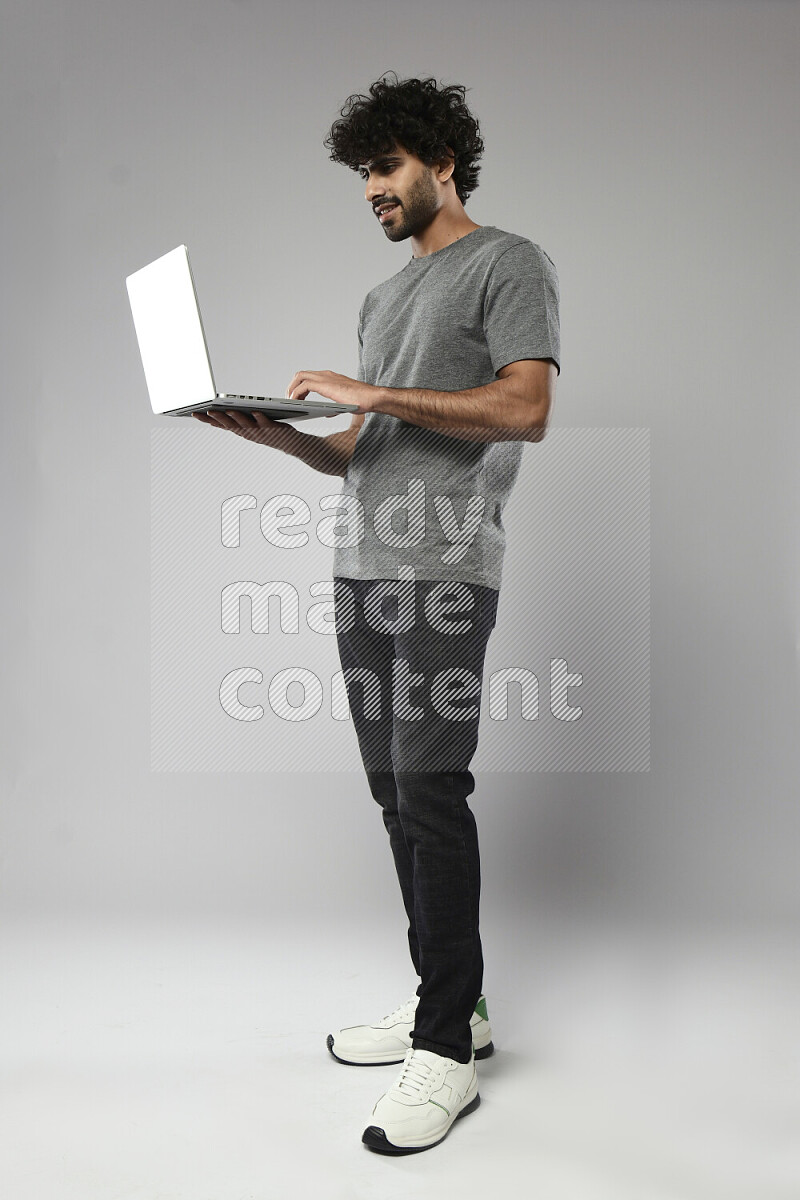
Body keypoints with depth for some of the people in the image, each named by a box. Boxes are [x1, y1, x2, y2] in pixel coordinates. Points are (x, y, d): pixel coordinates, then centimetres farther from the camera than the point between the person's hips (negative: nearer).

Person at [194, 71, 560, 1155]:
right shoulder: (384, 297, 26)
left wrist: (375, 394, -12)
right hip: (363, 566, 8)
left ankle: (448, 1051, -2)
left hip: (445, 565, -8)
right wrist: (280, 435, 5)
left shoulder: (511, 265, 4)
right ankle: (448, 1002, 19)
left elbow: (526, 408, -12)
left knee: (429, 790, -12)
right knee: (395, 794, 7)